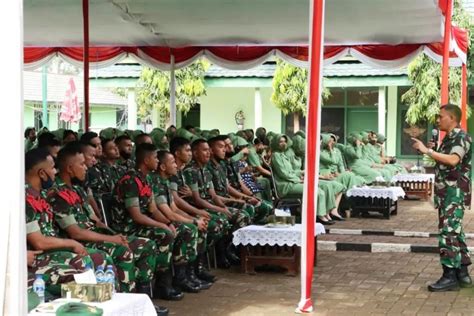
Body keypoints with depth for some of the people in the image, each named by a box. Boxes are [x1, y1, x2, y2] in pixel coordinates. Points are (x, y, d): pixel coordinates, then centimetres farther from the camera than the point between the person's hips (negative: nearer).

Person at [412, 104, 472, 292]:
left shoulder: (461, 137, -13)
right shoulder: (448, 138, 17)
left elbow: (453, 160, -30)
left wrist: (427, 151, -28)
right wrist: (432, 151, 7)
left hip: (455, 192, -10)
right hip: (446, 192, 10)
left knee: (448, 232, -12)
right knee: (454, 232, 12)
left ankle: (450, 276, -10)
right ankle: (462, 274, 18)